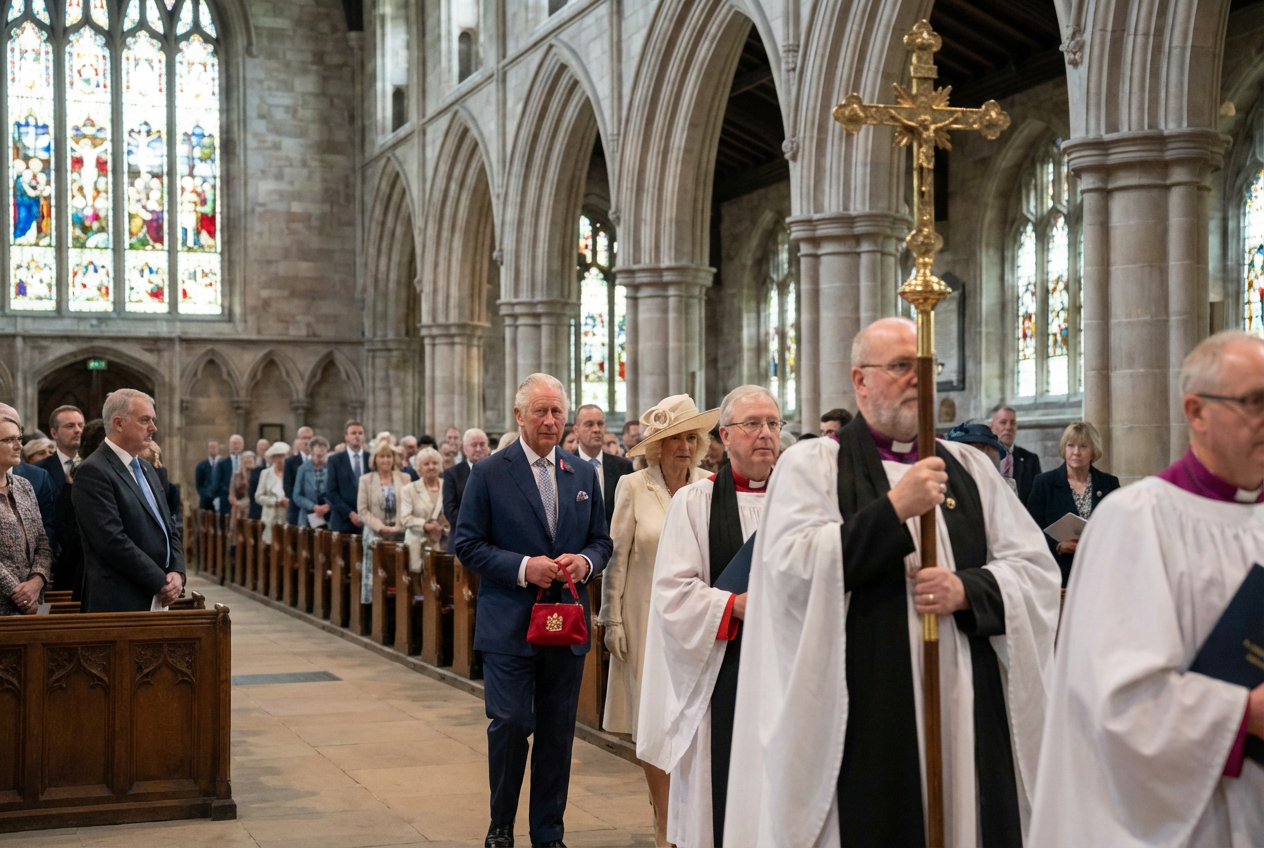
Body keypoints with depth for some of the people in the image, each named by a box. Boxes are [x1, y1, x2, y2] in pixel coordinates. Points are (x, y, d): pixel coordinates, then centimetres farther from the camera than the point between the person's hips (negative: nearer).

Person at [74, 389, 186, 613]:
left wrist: (177, 572, -1)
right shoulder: (93, 472, -11)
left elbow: (169, 528, 18)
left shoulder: (146, 469, 17)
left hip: (158, 601, 8)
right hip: (119, 604, -8)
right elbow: (113, 541, -18)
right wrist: (161, 583, -14)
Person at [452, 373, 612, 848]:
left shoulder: (583, 475, 9)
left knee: (558, 733, 9)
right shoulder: (489, 474, -3)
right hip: (510, 625, -4)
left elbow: (601, 541, 14)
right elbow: (466, 544, -5)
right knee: (510, 724, -4)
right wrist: (522, 568, -17)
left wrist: (585, 561, -9)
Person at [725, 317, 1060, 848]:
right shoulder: (812, 464, 2)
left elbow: (1037, 570, 8)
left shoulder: (969, 468, 14)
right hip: (862, 720, -4)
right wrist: (895, 508, -17)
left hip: (968, 715, 4)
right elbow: (793, 569, -14)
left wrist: (968, 590, -10)